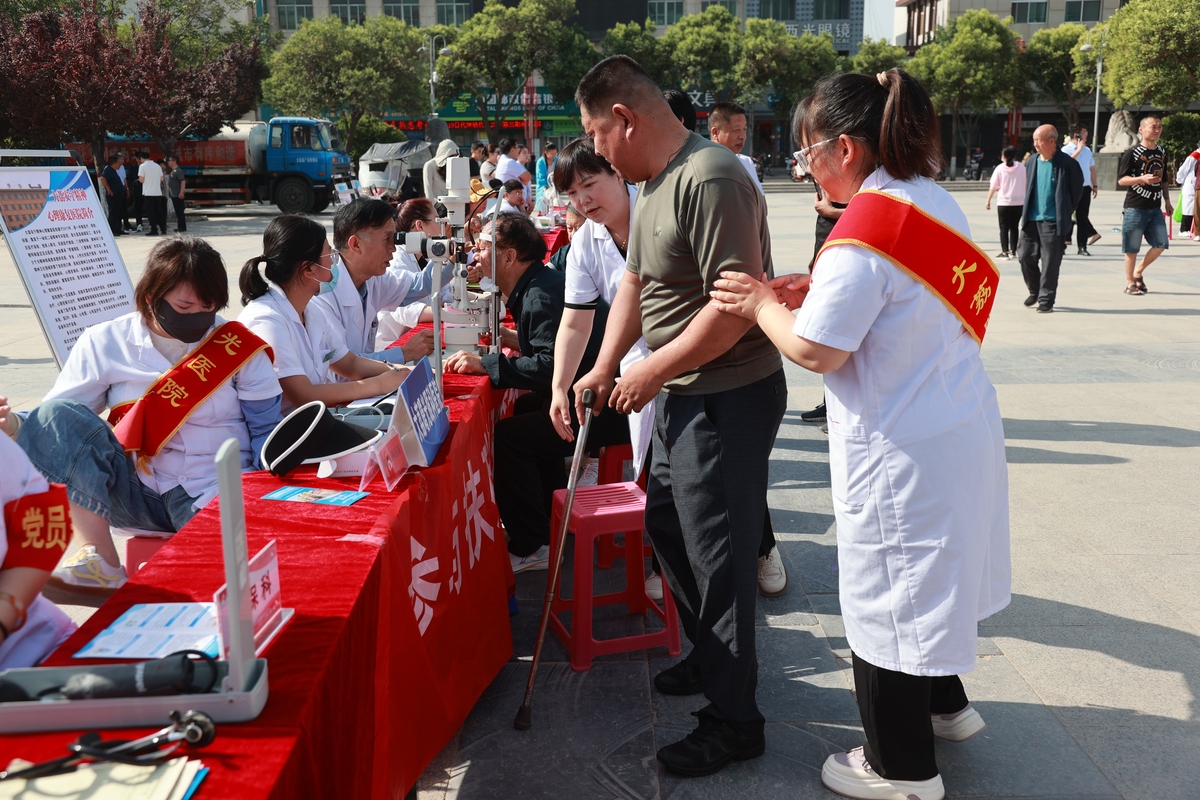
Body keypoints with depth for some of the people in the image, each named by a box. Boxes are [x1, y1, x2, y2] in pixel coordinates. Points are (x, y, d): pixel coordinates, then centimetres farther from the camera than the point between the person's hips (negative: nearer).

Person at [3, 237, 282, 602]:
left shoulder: (238, 346, 3)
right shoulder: (105, 343, 4)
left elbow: (267, 430, 4)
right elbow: (54, 422, 4)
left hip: (217, 490, -2)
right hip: (135, 493, 2)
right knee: (60, 414, -22)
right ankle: (99, 563, -24)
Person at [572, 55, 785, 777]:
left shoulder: (711, 180, -23)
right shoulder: (654, 181, 10)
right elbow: (636, 283, 14)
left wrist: (652, 370, -19)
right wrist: (605, 367, 4)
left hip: (727, 401, -10)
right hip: (679, 395, 10)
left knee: (718, 554, 0)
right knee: (667, 525, 22)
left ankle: (734, 721, 16)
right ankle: (710, 658, 42)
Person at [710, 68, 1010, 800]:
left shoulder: (865, 227, -23)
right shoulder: (932, 199, 5)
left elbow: (815, 351, -22)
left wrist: (763, 304, -6)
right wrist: (819, 289, 4)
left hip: (901, 451, -9)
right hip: (957, 430, 9)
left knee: (889, 599, 7)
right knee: (929, 579, 25)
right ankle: (944, 703, 45)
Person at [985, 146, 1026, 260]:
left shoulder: (1000, 168, -4)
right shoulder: (1021, 167, 2)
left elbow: (993, 186, -4)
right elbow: (1026, 183, 9)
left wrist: (988, 201, 3)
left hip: (1003, 202, -2)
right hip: (1019, 202, 2)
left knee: (1004, 227, 3)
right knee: (1014, 227, 12)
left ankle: (1005, 251, -2)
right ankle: (1013, 251, 12)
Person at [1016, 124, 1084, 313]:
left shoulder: (1067, 163, -7)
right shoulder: (1032, 162, 10)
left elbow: (1077, 189, 0)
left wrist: (1065, 211, 2)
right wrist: (1026, 212, 13)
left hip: (1053, 221, -5)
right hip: (1031, 219, 6)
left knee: (1050, 262, -2)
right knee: (1025, 256, 6)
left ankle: (1046, 300, 7)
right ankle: (1035, 291, 28)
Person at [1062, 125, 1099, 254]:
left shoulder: (1087, 150, 13)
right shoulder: (1066, 149, -5)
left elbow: (1092, 168, 19)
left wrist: (1095, 185, 16)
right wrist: (1079, 149, -18)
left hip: (1085, 187, 5)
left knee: (1082, 218, 5)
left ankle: (1082, 247, 7)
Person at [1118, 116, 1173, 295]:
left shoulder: (1162, 153, 13)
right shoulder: (1132, 153, -7)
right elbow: (1121, 180, -9)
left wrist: (1167, 201, 20)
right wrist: (1142, 179, -24)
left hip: (1155, 208, 6)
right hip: (1135, 208, -6)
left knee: (1161, 244, 1)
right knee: (1132, 248, -1)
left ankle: (1138, 271, 21)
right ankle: (1130, 283, 11)